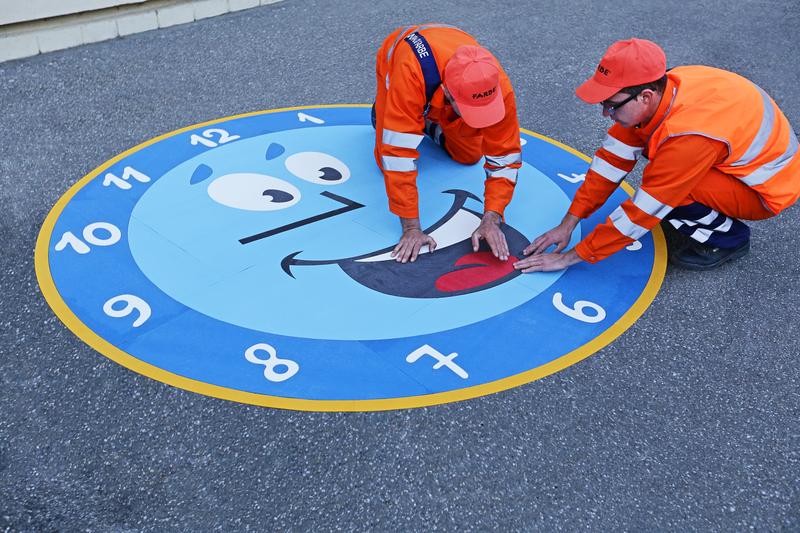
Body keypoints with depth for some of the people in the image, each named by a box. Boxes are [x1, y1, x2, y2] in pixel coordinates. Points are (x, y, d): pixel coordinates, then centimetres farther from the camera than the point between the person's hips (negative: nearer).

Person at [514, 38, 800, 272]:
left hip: (766, 188, -8)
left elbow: (640, 213, -30)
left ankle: (728, 237, -3)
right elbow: (612, 159, -9)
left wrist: (572, 256, -22)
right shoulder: (659, 87, -15)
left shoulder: (689, 137, -37)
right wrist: (568, 224, -8)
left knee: (658, 189, -27)